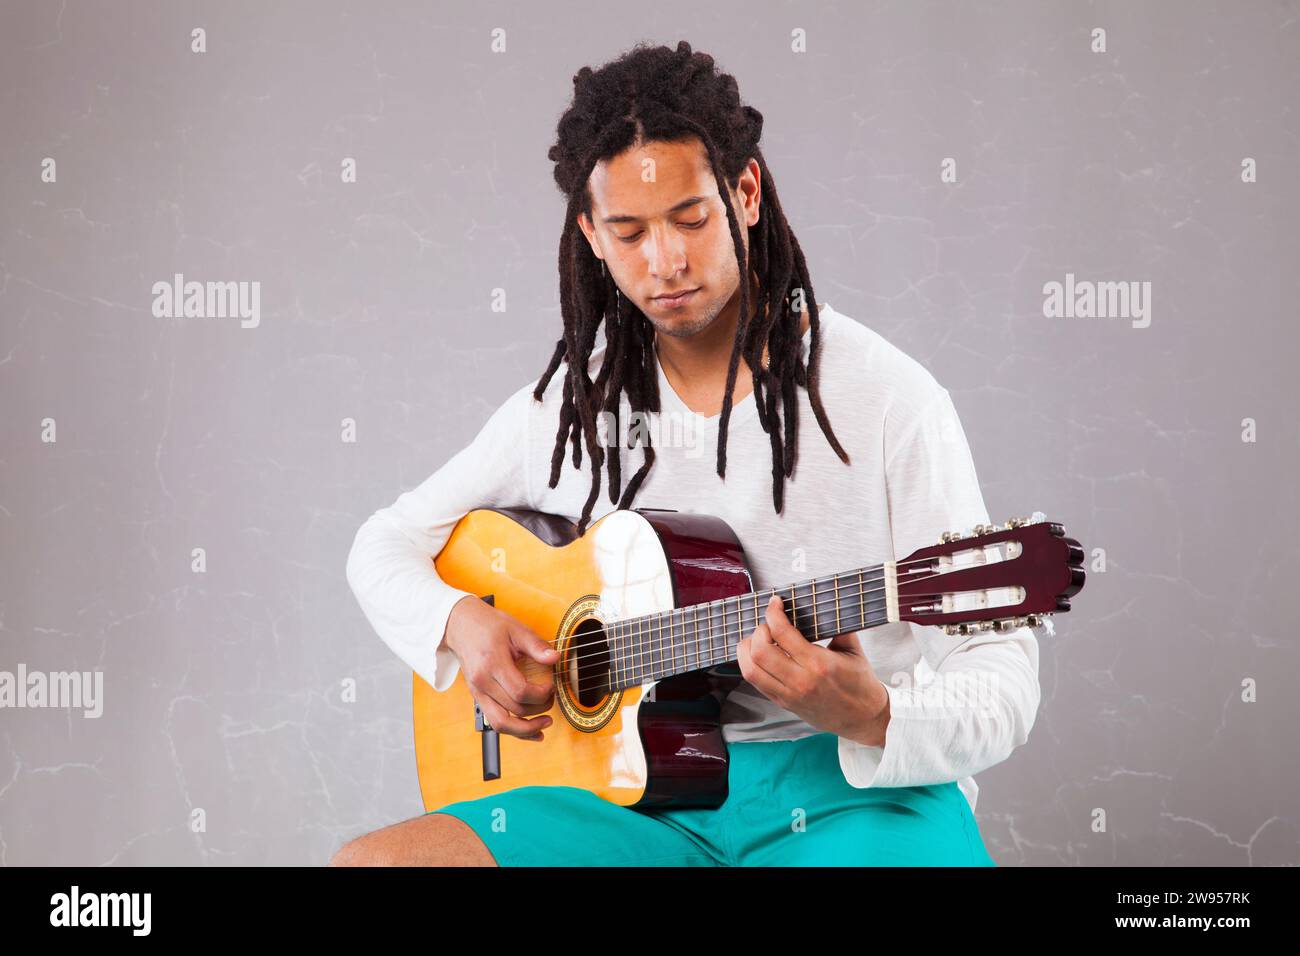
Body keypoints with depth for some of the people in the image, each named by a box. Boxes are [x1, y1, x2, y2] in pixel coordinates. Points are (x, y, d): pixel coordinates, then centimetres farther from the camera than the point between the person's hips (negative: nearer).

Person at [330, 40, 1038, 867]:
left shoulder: (885, 399, -7)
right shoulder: (566, 407, 7)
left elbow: (1001, 690, -8)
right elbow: (385, 546, 19)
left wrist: (870, 715, -29)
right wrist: (460, 622, -3)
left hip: (858, 787, -3)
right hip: (644, 783, 3)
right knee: (366, 861, -19)